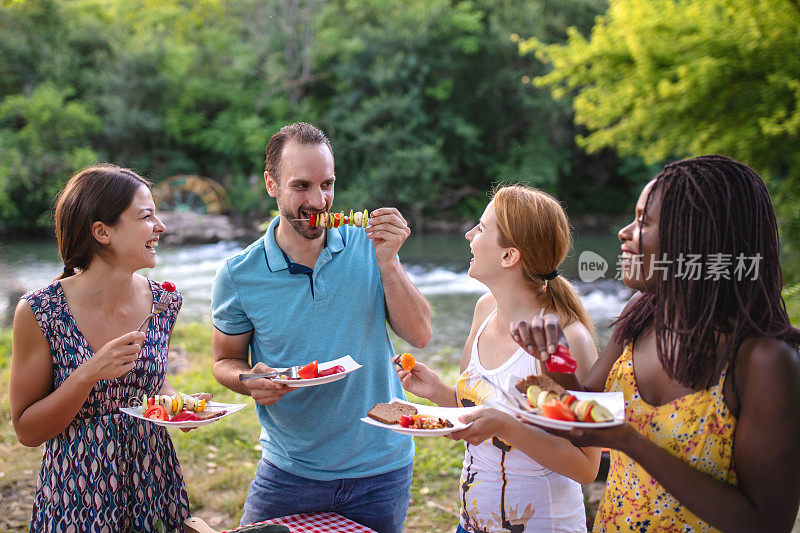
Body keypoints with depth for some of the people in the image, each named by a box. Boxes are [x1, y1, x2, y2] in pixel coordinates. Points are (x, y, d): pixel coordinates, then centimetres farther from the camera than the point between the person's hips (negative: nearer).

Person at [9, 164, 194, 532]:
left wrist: (175, 403, -7)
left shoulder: (163, 303, -5)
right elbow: (26, 430, -11)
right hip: (77, 502, -3)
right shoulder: (39, 312, -16)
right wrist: (90, 374, -25)